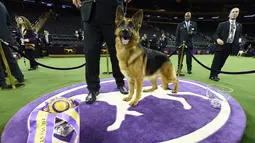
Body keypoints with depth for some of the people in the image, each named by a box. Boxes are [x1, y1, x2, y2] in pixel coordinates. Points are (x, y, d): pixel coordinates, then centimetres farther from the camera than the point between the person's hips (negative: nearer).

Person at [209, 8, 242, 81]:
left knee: (222, 62, 7)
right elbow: (216, 34, -5)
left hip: (230, 46, 4)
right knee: (216, 61, -4)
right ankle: (213, 75, 3)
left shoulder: (239, 26, 14)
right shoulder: (222, 24, 2)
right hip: (221, 45, -4)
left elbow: (238, 37, 15)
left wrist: (236, 45, 2)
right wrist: (218, 39, -25)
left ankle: (215, 74, 15)